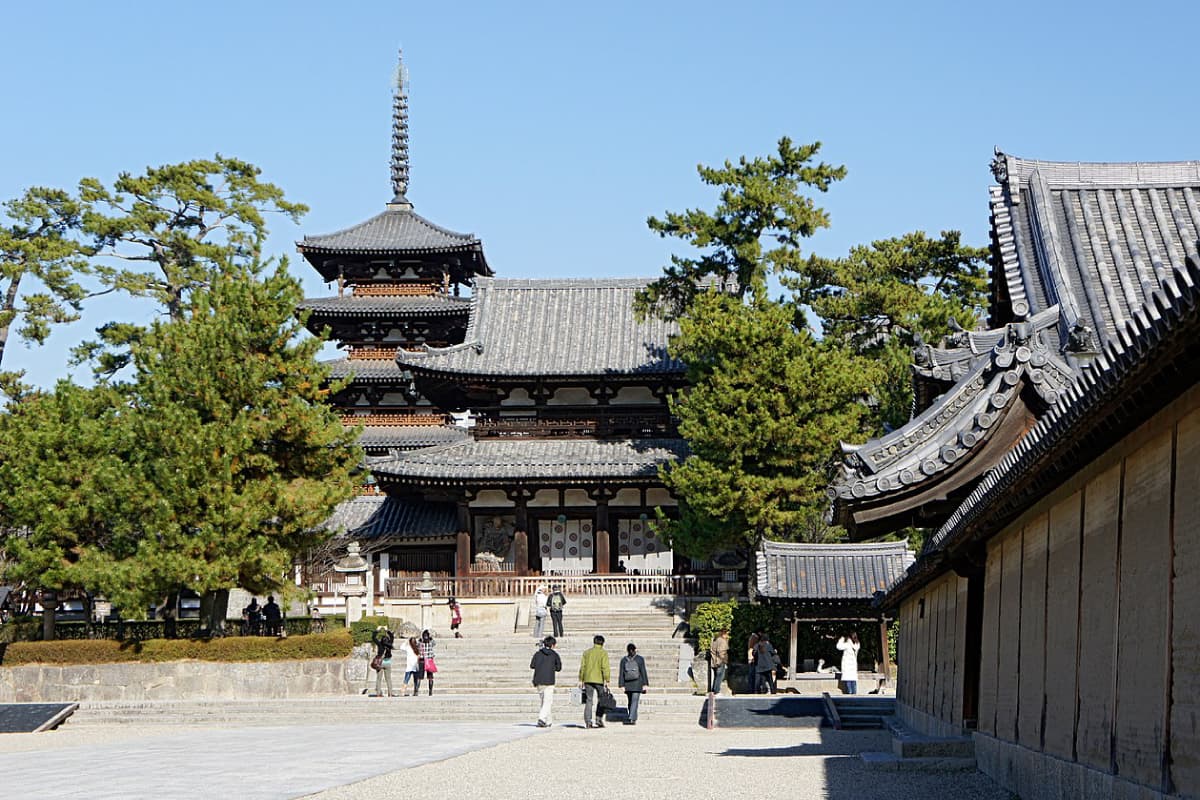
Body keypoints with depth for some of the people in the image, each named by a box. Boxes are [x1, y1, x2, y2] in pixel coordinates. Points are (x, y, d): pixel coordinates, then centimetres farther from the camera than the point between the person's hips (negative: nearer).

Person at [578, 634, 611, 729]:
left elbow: (582, 666, 8)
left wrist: (581, 680, 11)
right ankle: (599, 720, 4)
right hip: (599, 680, -3)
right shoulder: (603, 653, -3)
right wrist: (606, 680, -11)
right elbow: (605, 667, -11)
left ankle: (588, 722, -2)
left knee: (589, 700, 5)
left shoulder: (586, 652, 9)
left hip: (588, 679, 3)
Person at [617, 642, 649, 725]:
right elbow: (643, 672, -3)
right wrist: (645, 684, -1)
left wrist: (622, 685, 2)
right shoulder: (640, 659, -1)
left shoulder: (624, 660, 4)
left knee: (630, 702, 13)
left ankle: (633, 719, 15)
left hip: (628, 685, 2)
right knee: (634, 701, -8)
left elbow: (621, 673, 1)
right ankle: (631, 718, -21)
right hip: (637, 684, -2)